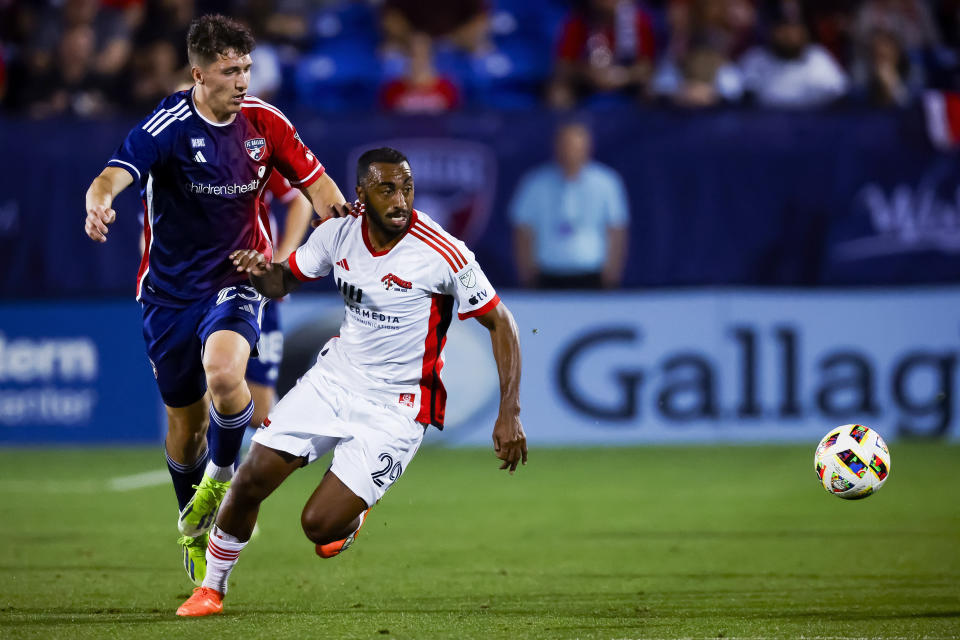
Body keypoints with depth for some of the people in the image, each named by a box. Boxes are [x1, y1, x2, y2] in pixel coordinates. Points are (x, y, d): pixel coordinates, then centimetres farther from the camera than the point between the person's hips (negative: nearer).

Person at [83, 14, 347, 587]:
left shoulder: (264, 122, -5)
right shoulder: (168, 127, -17)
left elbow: (315, 182, 7)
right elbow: (115, 175, -32)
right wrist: (99, 203, -55)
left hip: (237, 277, 1)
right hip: (170, 290, -1)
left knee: (224, 374, -30)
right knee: (187, 420, 11)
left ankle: (223, 475, -1)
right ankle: (194, 527, 37)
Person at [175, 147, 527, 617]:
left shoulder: (442, 253, -22)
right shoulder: (339, 233, -7)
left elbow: (500, 323, -12)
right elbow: (283, 281, 10)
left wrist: (509, 413, -17)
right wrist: (260, 272, -16)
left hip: (394, 408, -4)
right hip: (334, 377, 4)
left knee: (319, 526, -12)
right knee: (250, 481, -3)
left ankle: (352, 511, 26)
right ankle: (212, 587, 21)